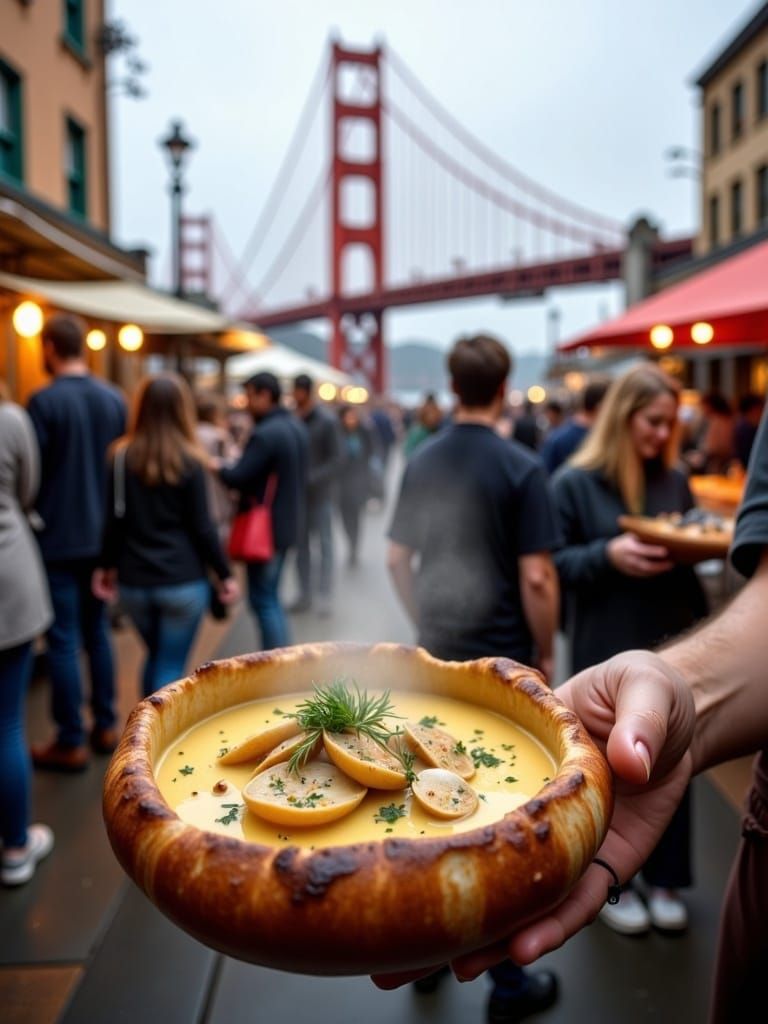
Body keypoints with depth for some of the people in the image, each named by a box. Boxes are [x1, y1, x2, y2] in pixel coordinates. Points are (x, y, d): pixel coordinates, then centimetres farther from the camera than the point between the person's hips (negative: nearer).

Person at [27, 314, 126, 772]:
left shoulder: (44, 402, -15)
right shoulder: (115, 399, 3)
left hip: (58, 540, -6)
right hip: (103, 537, 6)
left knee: (63, 640, 3)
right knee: (97, 631, 16)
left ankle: (71, 743, 11)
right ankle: (106, 726, 24)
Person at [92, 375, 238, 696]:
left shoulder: (123, 456, -1)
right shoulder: (189, 461, -9)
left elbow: (115, 519, 3)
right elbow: (201, 527, -8)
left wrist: (105, 566, 16)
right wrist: (225, 574, 0)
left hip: (134, 582, 4)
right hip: (183, 582, -4)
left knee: (155, 656, 23)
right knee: (171, 666, 5)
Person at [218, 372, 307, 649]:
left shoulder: (264, 434, -20)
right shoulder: (296, 427, 11)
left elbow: (237, 478, -23)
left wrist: (216, 467, -3)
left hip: (266, 526, -10)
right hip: (287, 523, 10)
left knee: (263, 600, -1)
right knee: (271, 597, 18)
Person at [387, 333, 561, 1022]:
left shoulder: (421, 464, 3)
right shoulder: (521, 468, -14)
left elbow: (397, 560, 8)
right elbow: (536, 577, -16)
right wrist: (545, 655, -3)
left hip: (437, 659, 6)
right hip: (501, 662, -5)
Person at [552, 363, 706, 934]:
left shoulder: (675, 480, 7)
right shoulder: (575, 482, -8)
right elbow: (555, 563, -9)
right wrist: (608, 554, -25)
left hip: (672, 644, 5)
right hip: (606, 651, -4)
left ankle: (666, 879, 32)